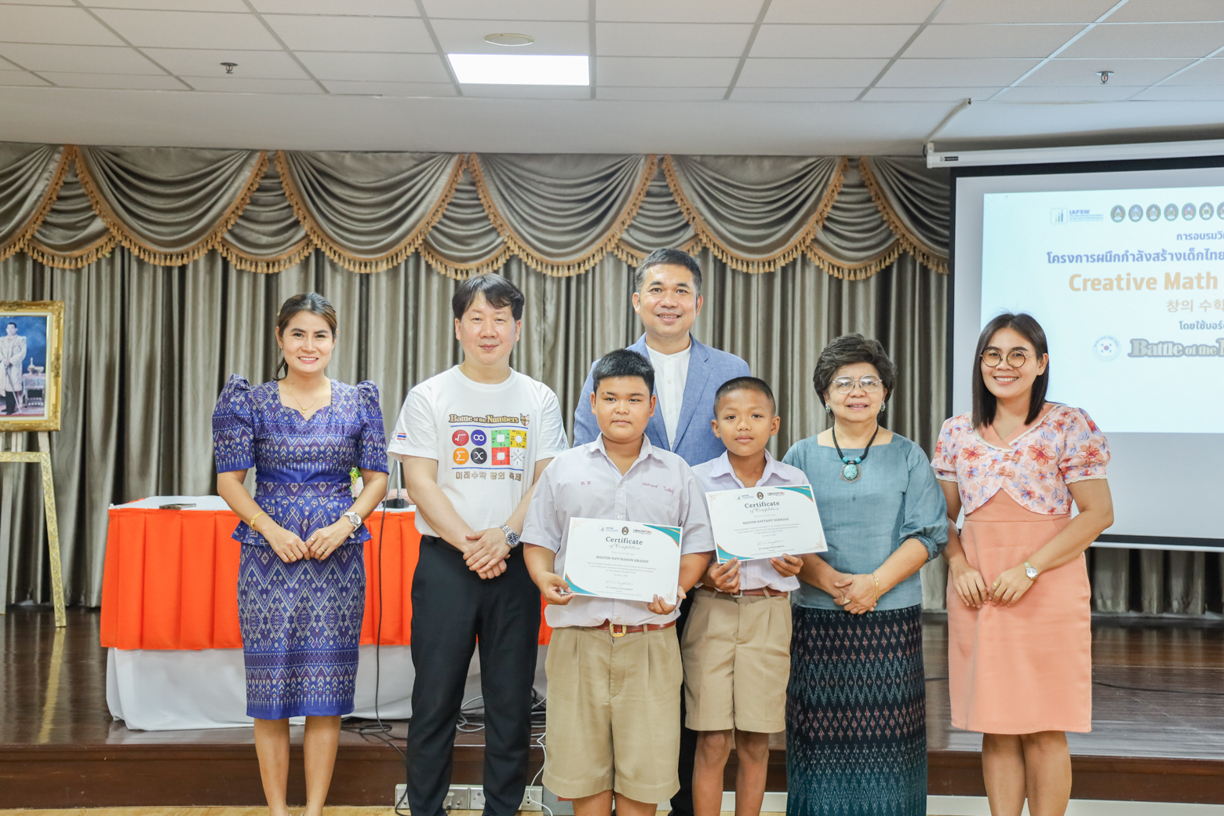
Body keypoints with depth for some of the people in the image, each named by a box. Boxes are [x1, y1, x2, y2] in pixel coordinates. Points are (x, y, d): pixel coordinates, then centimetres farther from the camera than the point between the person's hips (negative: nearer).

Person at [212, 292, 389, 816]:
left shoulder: (360, 402, 5)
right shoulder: (250, 402, 2)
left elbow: (376, 479, 7)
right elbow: (230, 481, 1)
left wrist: (345, 524, -10)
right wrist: (273, 530, -12)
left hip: (338, 557, 1)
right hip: (268, 556, -1)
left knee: (327, 688, 3)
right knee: (270, 687, 2)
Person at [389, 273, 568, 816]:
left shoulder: (539, 401, 8)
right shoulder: (429, 397, 4)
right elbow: (419, 482, -3)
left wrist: (505, 536, -14)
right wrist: (467, 543, -13)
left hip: (516, 564, 1)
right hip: (444, 562, -1)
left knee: (512, 699, 6)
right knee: (436, 696, 2)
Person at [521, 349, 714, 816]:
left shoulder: (676, 474, 9)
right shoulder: (564, 469, 9)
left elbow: (698, 548, 8)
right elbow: (538, 540, 10)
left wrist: (677, 587, -10)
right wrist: (544, 578, -9)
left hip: (649, 637, 0)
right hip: (578, 635, 0)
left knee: (644, 771, 4)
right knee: (582, 763, 6)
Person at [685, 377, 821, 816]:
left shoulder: (794, 481, 5)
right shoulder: (697, 480, 1)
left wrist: (793, 566, -11)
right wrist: (707, 578, -16)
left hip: (769, 614, 1)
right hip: (712, 611, -1)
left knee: (755, 742, 6)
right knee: (712, 742, -2)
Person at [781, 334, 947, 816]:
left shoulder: (907, 457, 6)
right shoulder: (801, 457, 7)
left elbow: (929, 533, -1)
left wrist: (875, 583, -14)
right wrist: (829, 579, -16)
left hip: (892, 617, 0)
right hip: (817, 615, 1)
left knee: (887, 732, 1)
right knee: (822, 731, 2)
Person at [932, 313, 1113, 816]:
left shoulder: (1069, 426, -3)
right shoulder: (957, 433, 9)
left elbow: (1098, 513, -7)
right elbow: (945, 515, 13)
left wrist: (1029, 569, -15)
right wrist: (958, 565, -7)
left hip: (1048, 593, -3)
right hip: (978, 597, 3)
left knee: (1043, 731, 2)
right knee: (996, 729, 8)